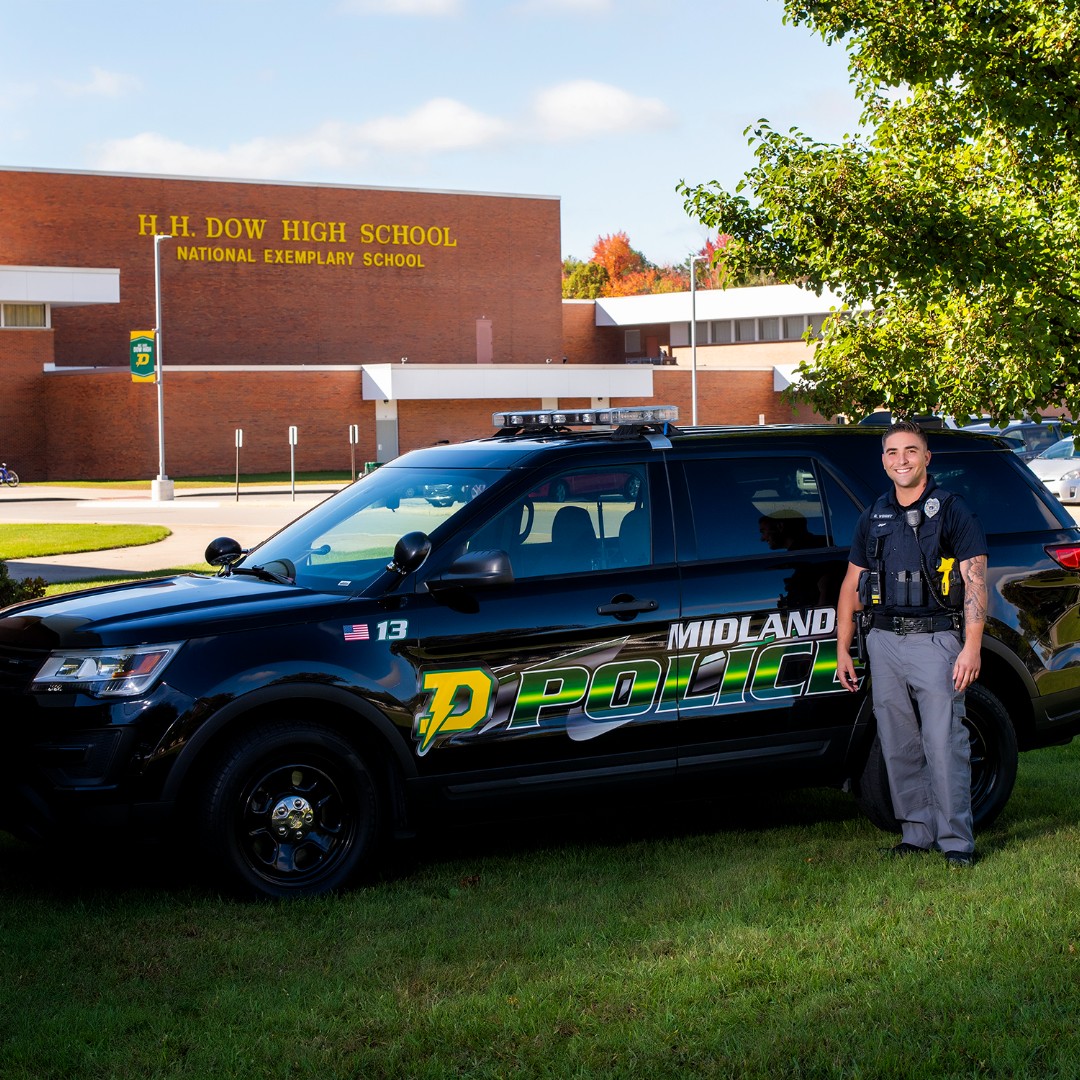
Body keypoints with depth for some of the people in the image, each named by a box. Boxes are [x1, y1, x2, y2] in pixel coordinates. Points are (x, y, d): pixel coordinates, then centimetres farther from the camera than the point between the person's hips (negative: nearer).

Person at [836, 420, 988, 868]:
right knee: (899, 747, 7)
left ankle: (956, 840, -2)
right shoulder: (873, 517, 14)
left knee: (944, 744, -8)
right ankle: (917, 833, 16)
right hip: (883, 643, 5)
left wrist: (972, 647, -15)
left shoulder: (952, 510, 0)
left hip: (935, 639, -5)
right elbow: (851, 586, 18)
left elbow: (975, 581, -6)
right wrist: (843, 649, 12)